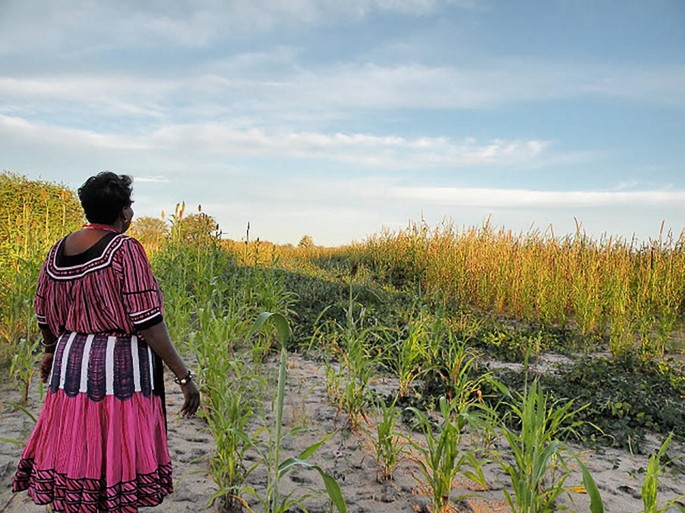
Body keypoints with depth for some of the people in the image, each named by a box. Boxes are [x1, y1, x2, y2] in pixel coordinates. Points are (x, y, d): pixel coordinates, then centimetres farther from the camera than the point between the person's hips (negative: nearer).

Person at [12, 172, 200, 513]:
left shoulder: (58, 251, 6)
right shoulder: (125, 249, -13)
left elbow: (45, 316, 16)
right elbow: (147, 323, -17)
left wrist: (52, 352, 35)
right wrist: (184, 376, -12)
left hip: (72, 364, 6)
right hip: (120, 368, -6)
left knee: (70, 463, 15)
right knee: (118, 468, 6)